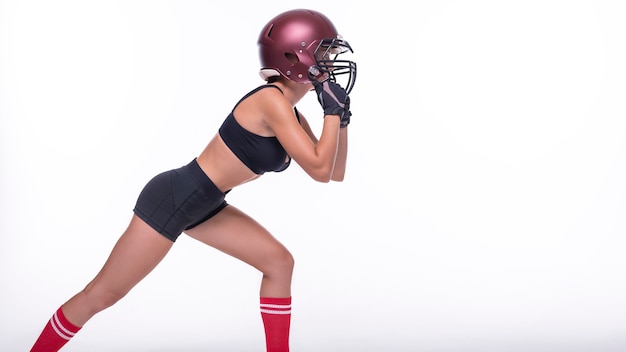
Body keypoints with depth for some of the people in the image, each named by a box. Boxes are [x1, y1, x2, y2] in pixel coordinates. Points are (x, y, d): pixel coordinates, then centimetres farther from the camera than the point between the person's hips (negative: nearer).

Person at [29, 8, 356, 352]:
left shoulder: (292, 115, 7)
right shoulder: (271, 101, -20)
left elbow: (334, 174, 13)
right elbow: (319, 169, -23)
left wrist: (341, 116, 2)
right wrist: (332, 112, -14)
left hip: (201, 205, 10)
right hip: (173, 198, -10)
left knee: (278, 262, 8)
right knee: (101, 294, -1)